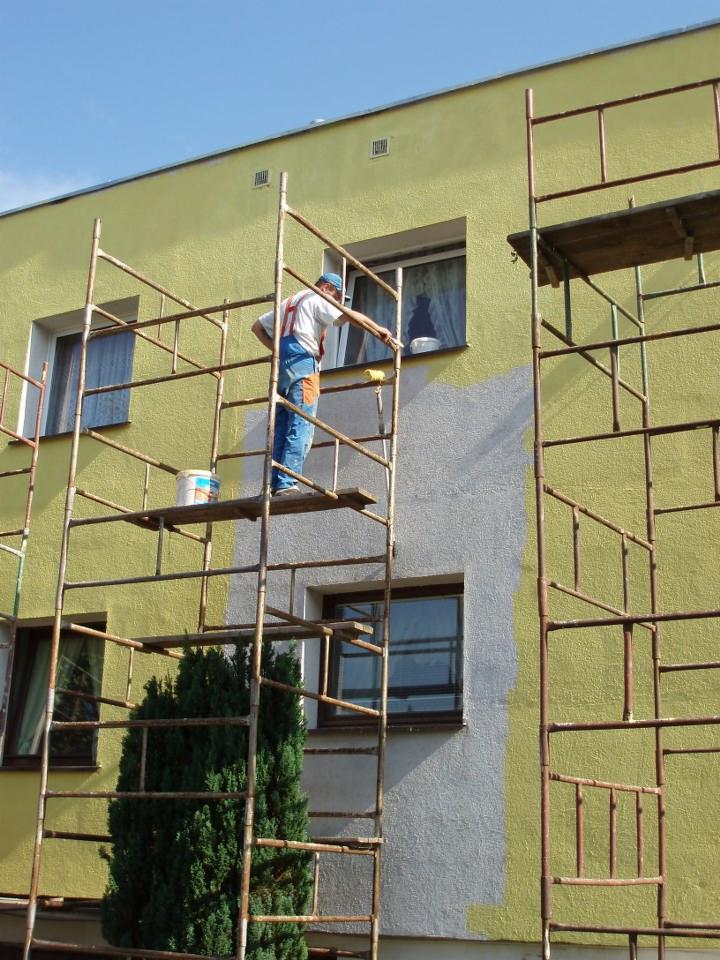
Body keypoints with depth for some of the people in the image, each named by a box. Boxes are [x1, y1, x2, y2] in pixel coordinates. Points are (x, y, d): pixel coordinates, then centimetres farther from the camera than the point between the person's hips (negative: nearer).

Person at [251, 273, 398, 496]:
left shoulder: (289, 303, 31)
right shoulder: (318, 299, 6)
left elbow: (257, 326, 31)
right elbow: (351, 316, -7)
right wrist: (381, 332, -3)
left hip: (281, 365, 8)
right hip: (301, 362, -8)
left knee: (281, 429, 5)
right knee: (300, 427, -13)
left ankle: (275, 485, -2)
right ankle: (286, 485, -22)